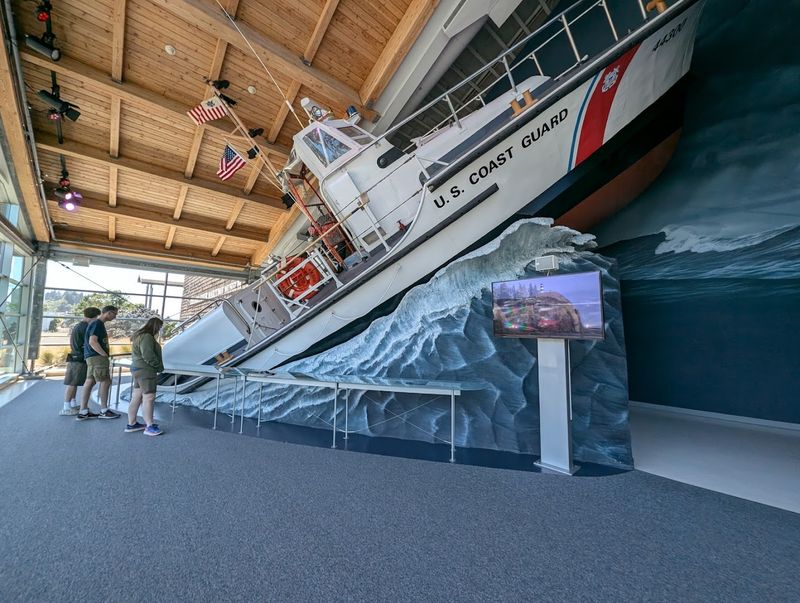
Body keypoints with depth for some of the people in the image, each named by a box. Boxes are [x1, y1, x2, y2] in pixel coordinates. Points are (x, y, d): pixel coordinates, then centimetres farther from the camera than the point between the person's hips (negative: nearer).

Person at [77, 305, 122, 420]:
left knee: (89, 382, 10)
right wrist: (105, 355, -15)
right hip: (97, 357, -10)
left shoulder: (99, 324, 18)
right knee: (105, 382, -2)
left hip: (92, 357, 10)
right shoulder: (97, 324, -13)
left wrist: (104, 356, 16)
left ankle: (83, 412, 15)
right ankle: (104, 411, 6)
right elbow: (92, 342, -21)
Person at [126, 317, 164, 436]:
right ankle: (150, 426, -2)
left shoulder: (140, 335, 16)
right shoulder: (147, 337, -18)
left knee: (136, 398, 15)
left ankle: (131, 424, 23)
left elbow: (138, 354, 19)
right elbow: (148, 355, -25)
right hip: (145, 371, -11)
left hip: (138, 369, 11)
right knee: (149, 398, -6)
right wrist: (160, 366, -11)